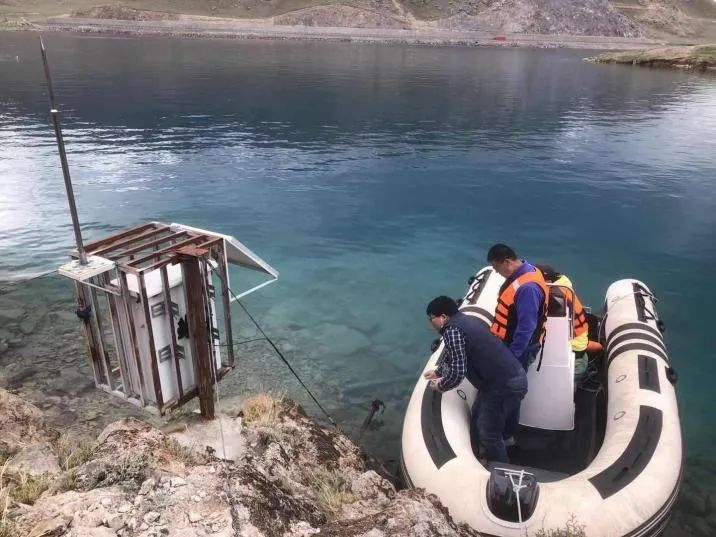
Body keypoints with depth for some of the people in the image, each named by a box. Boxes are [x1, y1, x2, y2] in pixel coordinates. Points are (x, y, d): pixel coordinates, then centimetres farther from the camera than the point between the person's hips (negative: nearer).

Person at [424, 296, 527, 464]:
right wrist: (438, 371, 39)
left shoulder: (451, 330, -17)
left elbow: (457, 373, -21)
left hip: (505, 386, -10)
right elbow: (452, 353, 31)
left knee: (489, 434, 5)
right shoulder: (465, 320, 14)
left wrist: (440, 386, -2)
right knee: (478, 419, 24)